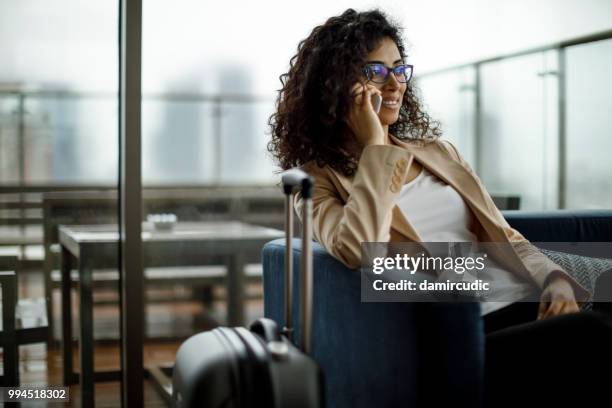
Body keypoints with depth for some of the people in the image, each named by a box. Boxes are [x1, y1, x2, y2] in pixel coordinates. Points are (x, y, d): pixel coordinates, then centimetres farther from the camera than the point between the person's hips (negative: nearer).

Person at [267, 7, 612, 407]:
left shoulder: (438, 151, 20)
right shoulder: (319, 180, 4)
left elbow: (506, 237, 19)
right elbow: (360, 252, -18)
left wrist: (555, 280, -3)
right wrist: (374, 147, -7)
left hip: (526, 302, 6)